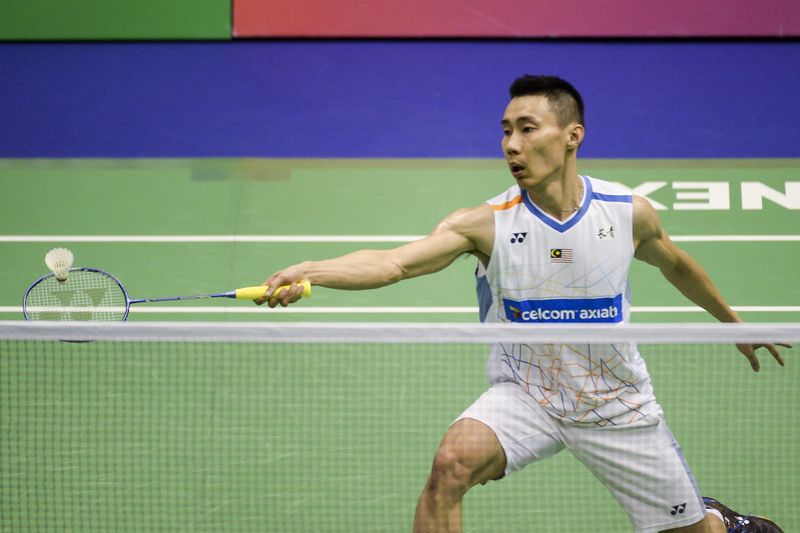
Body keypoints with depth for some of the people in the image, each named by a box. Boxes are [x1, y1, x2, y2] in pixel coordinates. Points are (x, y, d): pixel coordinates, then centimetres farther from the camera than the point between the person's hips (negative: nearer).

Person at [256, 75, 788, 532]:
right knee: (452, 462, -31)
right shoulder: (486, 223, -17)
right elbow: (394, 262, -31)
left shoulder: (629, 213, -11)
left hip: (618, 405, 2)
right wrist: (309, 271, -48)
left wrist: (732, 321, 26)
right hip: (525, 393, -1)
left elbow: (676, 265, 12)